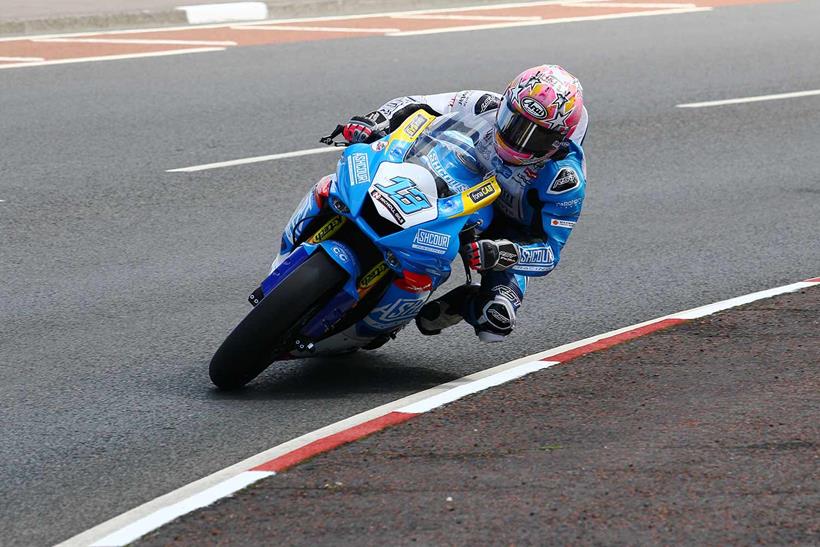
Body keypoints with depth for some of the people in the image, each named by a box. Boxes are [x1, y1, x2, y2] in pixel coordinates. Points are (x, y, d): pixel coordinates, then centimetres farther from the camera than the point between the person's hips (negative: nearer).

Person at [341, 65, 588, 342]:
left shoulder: (566, 179, -33)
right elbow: (417, 105, -12)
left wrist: (499, 253, -50)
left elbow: (549, 251, -32)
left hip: (516, 235, -4)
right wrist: (374, 121, -31)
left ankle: (456, 304, 4)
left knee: (494, 323, -28)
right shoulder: (488, 108, -24)